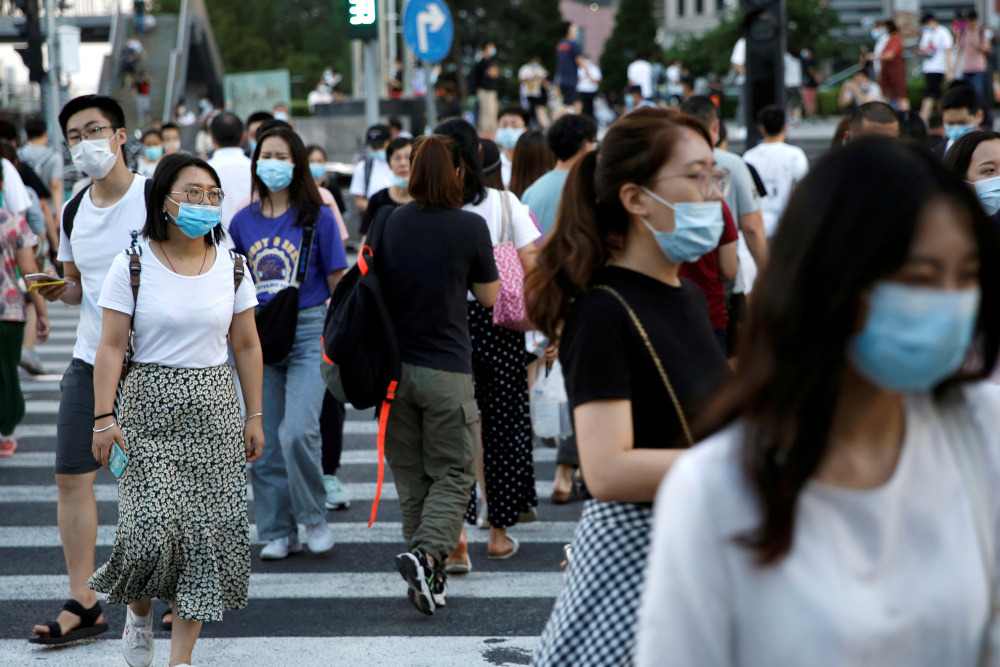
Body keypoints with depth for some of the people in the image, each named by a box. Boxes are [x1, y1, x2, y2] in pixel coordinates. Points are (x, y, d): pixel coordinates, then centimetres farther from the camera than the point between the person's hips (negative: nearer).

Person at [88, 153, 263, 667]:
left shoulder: (231, 267, 5)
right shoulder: (133, 264, -4)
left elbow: (246, 345, 11)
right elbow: (111, 345, -6)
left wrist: (254, 416, 10)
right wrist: (104, 416, -12)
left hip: (214, 408, 3)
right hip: (149, 408, -3)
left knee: (211, 531, -2)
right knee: (153, 524, -14)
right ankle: (138, 611, 19)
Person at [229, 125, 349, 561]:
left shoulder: (318, 218, -1)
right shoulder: (243, 222, 9)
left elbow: (338, 283, 1)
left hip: (308, 331, -4)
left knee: (297, 431, -19)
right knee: (265, 442, 5)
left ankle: (313, 518, 2)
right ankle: (278, 532, 17)